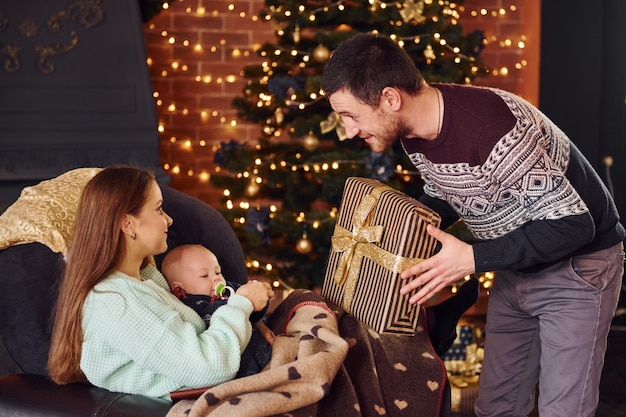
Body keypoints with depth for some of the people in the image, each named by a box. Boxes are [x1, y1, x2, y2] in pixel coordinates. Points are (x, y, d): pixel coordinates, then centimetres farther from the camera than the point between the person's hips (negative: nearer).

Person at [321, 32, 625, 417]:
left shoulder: (489, 126, -35)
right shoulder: (415, 131, -8)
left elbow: (572, 224, -29)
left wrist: (472, 259, -29)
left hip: (578, 265, -8)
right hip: (516, 267, 8)